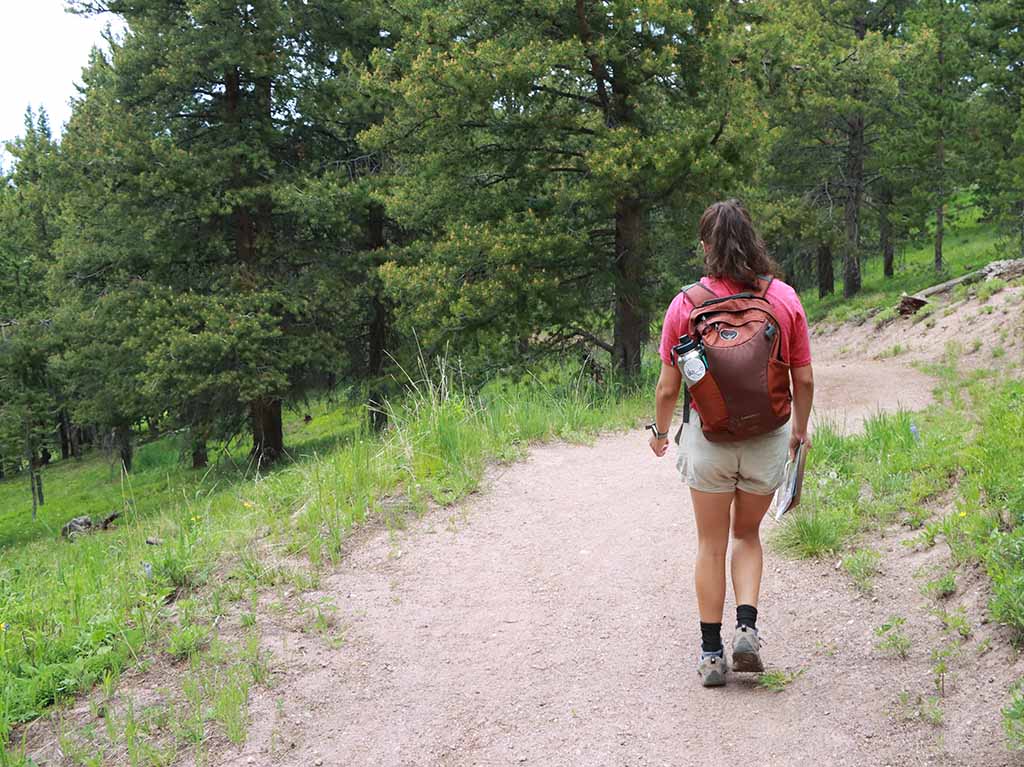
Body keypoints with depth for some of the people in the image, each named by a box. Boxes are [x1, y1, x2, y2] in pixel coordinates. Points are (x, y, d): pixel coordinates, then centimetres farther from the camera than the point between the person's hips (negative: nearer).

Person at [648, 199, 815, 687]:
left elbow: (668, 388, -4)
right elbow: (804, 380, 1)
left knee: (711, 544, 13)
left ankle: (712, 654, 17)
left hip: (709, 435, -2)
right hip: (768, 437, 2)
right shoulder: (784, 299, -4)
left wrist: (659, 431, 14)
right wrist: (801, 428, 18)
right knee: (747, 535, 23)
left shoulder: (687, 304, -8)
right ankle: (747, 629, 6)